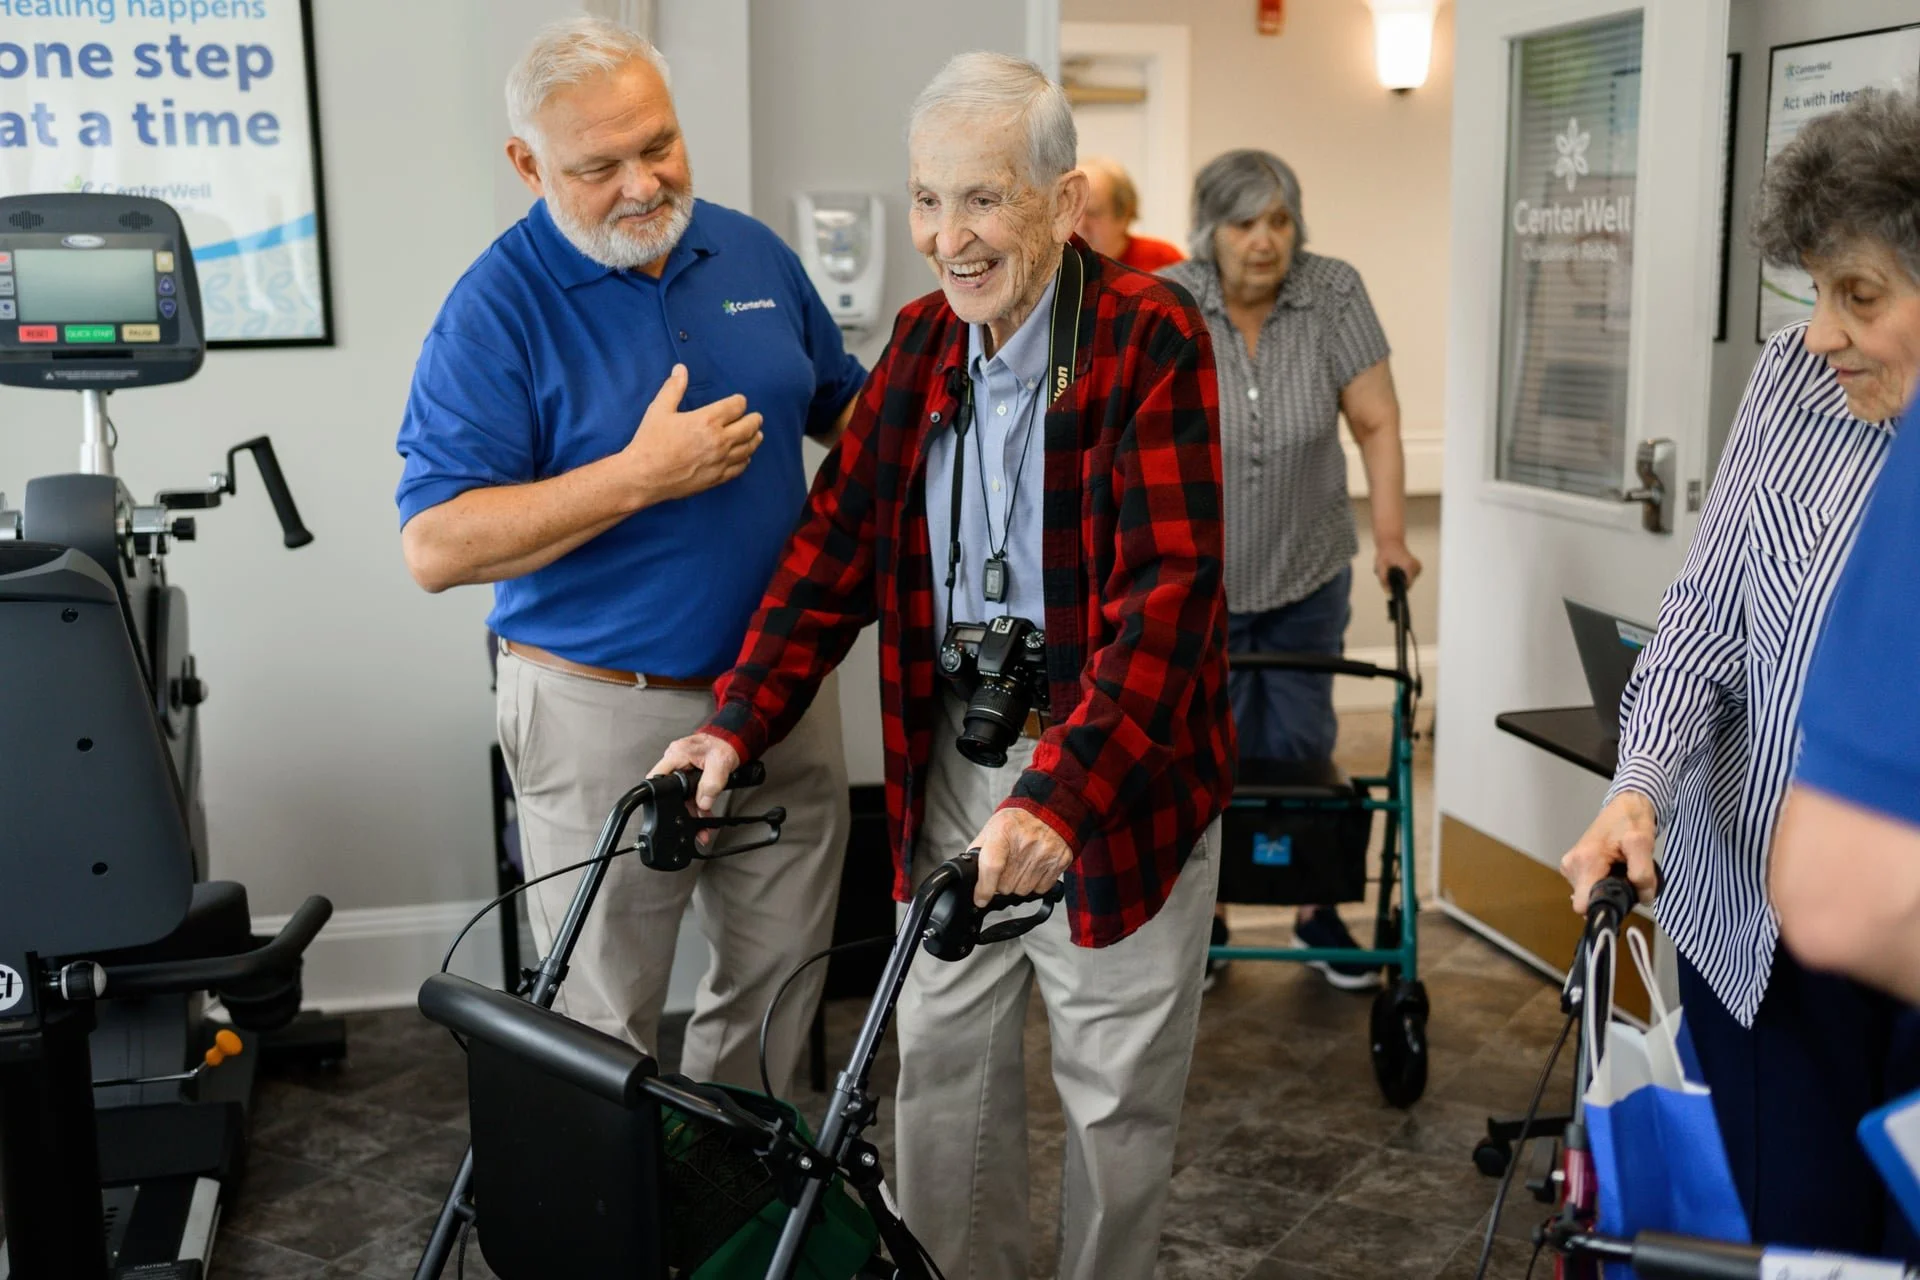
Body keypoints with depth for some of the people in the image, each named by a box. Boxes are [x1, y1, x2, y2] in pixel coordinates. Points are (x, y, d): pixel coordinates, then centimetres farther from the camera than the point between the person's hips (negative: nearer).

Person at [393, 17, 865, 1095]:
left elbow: (849, 411, 18)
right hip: (607, 716, -5)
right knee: (604, 1019, 7)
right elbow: (435, 545, -17)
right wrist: (642, 476, -23)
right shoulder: (496, 308, -12)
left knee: (783, 982, 17)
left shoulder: (755, 255, 5)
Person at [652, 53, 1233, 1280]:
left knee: (1117, 1087, 11)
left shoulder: (1153, 338, -15)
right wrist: (741, 721, -6)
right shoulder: (923, 341, 5)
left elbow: (1168, 588, -24)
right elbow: (838, 539, 5)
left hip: (1113, 773, -5)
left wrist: (1062, 792, -34)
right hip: (955, 764, 5)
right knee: (941, 1066, 15)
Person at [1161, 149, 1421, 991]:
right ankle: (1205, 917, 24)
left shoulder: (1334, 295, -9)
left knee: (1300, 748, 10)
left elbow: (1376, 423, -6)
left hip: (1307, 576, 1)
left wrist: (1390, 535, -9)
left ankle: (1317, 909, 26)